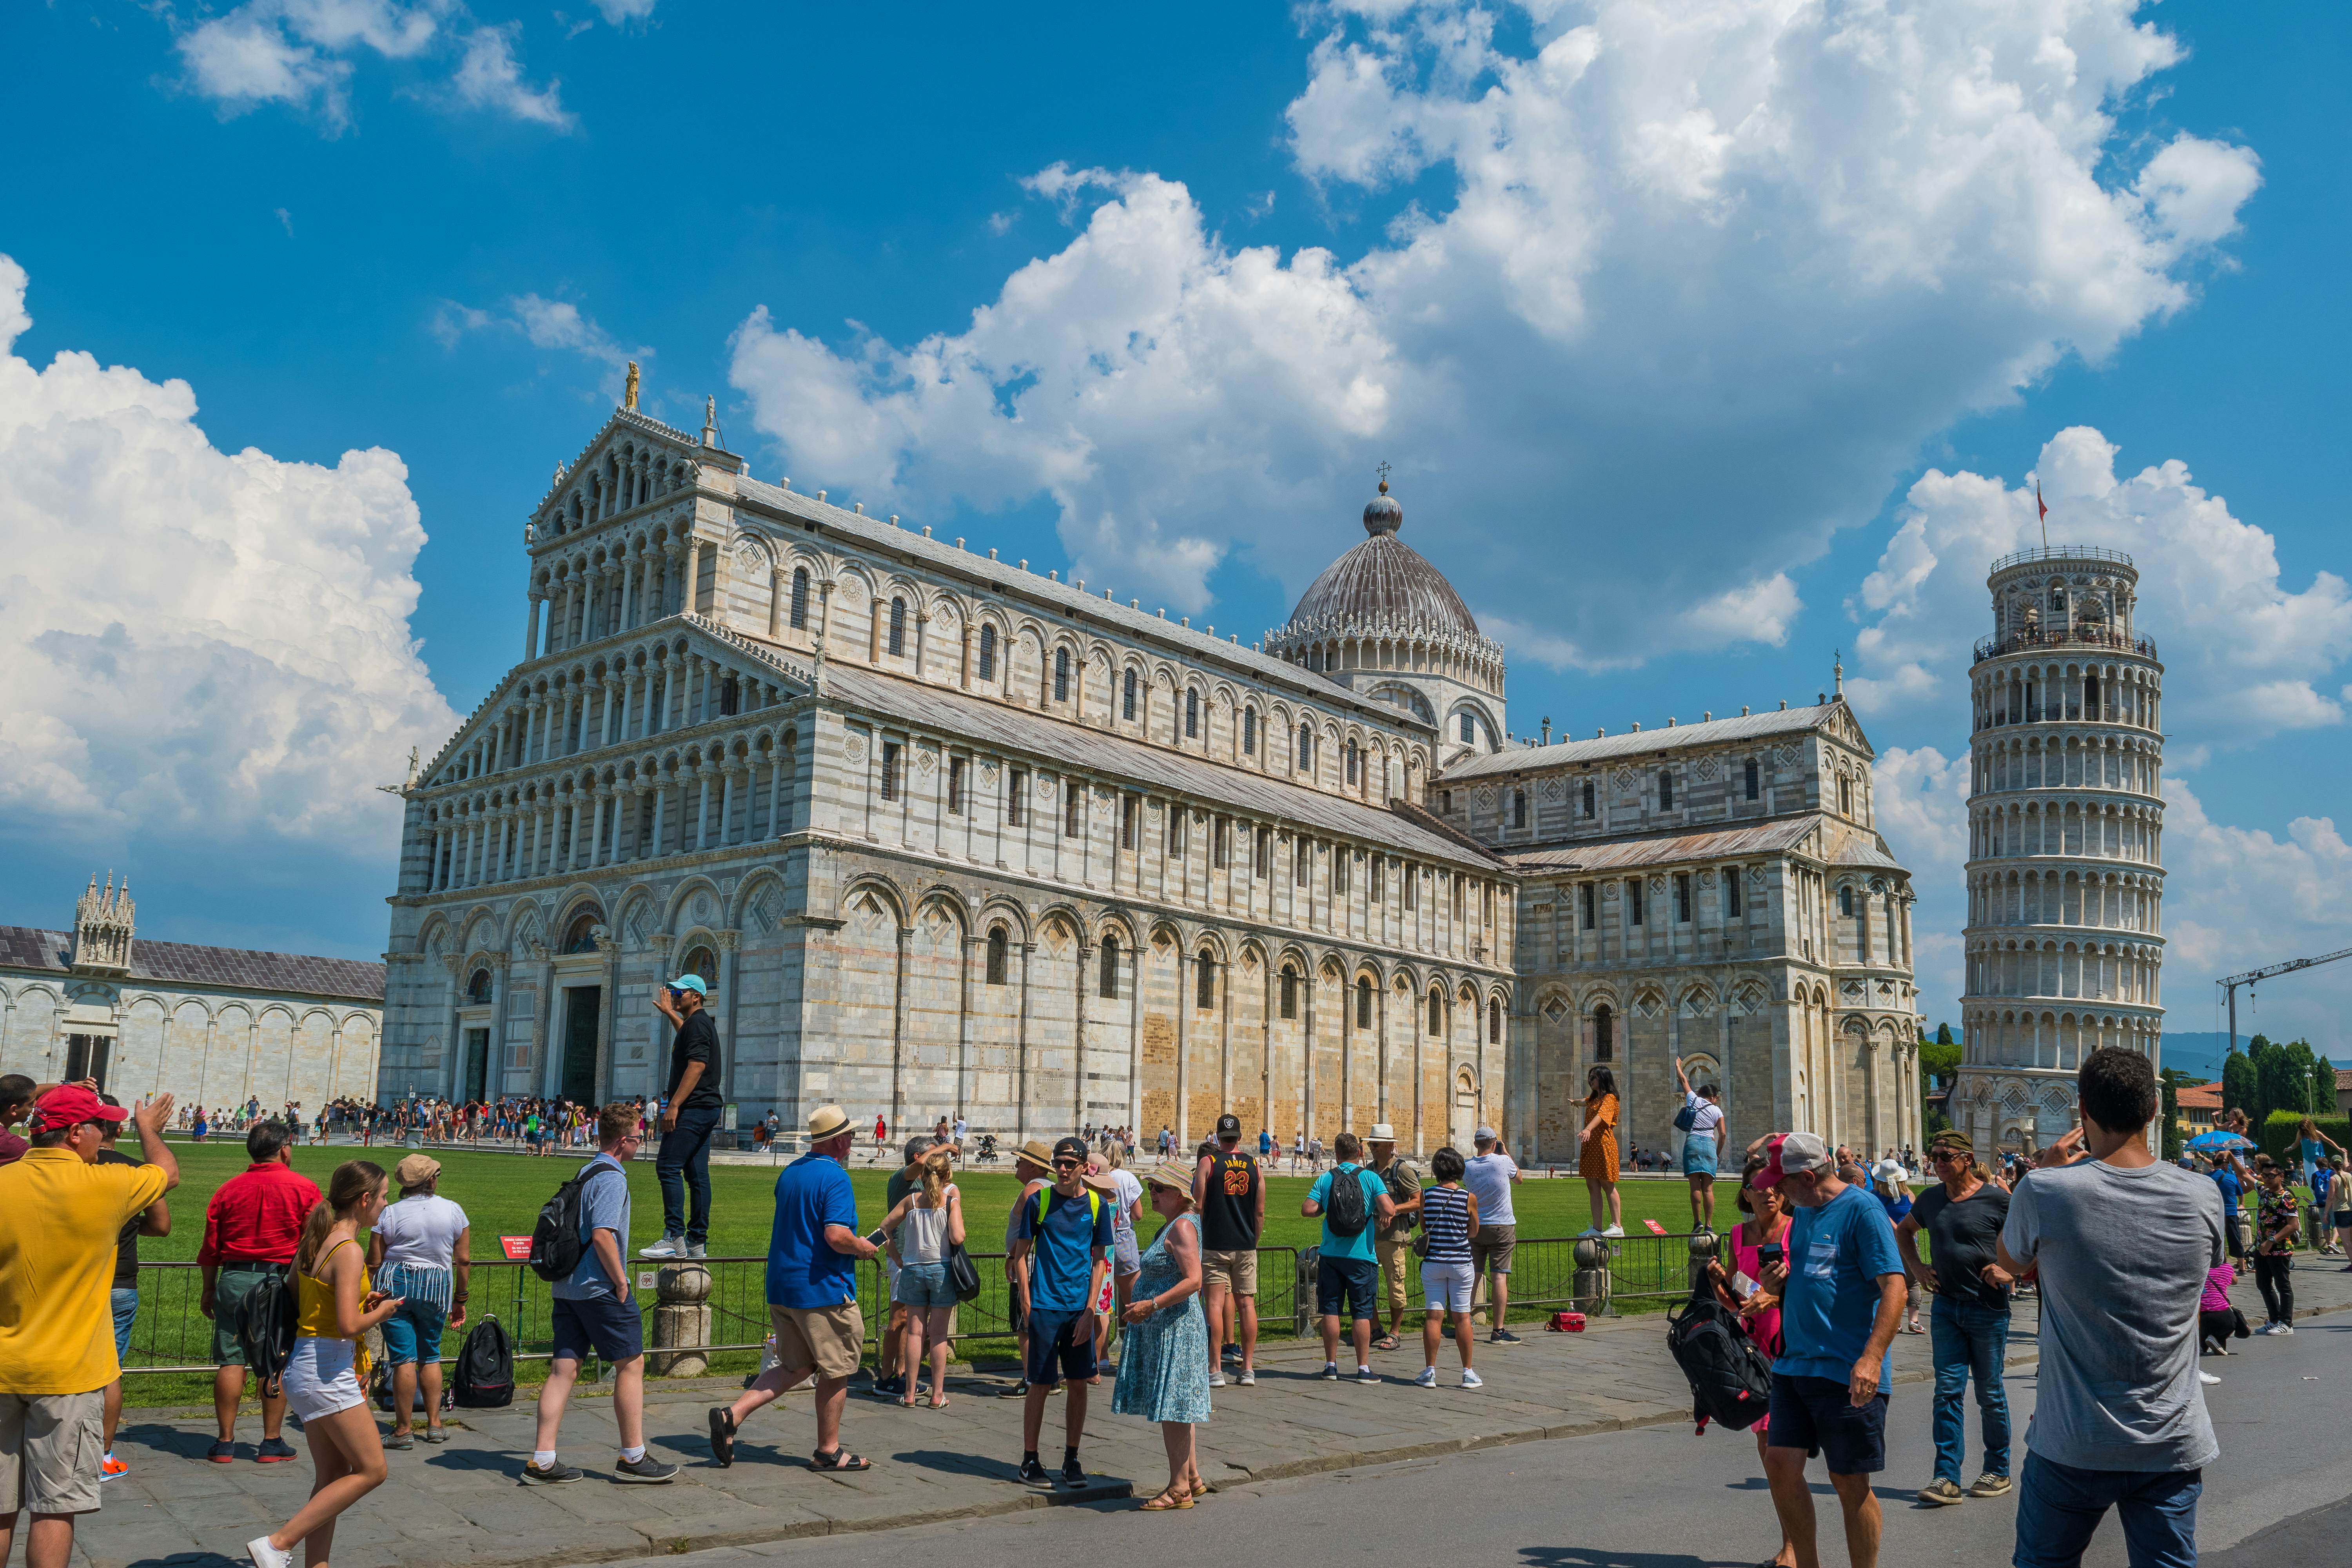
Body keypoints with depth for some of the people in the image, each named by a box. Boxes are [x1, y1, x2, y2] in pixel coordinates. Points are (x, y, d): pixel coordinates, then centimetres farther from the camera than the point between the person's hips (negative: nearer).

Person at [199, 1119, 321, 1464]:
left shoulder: (229, 1189, 5)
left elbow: (211, 1247, 9)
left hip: (234, 1279, 3)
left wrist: (208, 1289, 19)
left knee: (231, 1361, 7)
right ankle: (271, 1443, 9)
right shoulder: (304, 1188, -4)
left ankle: (225, 1442, 10)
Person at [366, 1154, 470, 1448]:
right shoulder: (453, 1211, 1)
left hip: (395, 1284, -2)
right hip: (437, 1289, 2)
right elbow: (464, 1260, 4)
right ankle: (434, 1424, 17)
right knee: (431, 1356, 17)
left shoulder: (391, 1214, -5)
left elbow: (374, 1263, -3)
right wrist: (460, 1300, 13)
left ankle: (402, 1431, 3)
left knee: (404, 1359, -1)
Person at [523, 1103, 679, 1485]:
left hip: (566, 1287, 9)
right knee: (631, 1364, 2)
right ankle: (633, 1459, 7)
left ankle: (542, 1460, 5)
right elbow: (602, 1236, -23)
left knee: (563, 1369, 7)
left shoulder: (584, 1173, 16)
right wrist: (621, 1282, -13)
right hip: (598, 1288, -9)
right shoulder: (612, 1178, -14)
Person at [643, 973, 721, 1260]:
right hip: (706, 1108, 10)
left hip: (693, 1108, -10)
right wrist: (670, 1013, 56)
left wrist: (674, 1105, -25)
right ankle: (697, 1242, 11)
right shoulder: (700, 1022, 20)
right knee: (697, 1174, 9)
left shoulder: (697, 1024, -12)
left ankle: (675, 1239, -18)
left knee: (668, 1167, -13)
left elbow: (697, 1066, -23)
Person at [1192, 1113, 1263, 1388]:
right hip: (1246, 1247, 3)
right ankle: (1248, 1369, 9)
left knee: (1216, 1303, -2)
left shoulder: (1207, 1163, -4)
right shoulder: (1255, 1167, 6)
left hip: (1215, 1245, -3)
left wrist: (1199, 1236, 9)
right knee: (1246, 1304, 7)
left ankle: (1216, 1370, -3)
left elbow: (1197, 1207, -4)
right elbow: (1260, 1213, 7)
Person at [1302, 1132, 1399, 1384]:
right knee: (1362, 1312, 3)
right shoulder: (1370, 1178, -4)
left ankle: (1331, 1366, 11)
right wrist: (1387, 1214, 7)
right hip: (1361, 1256, -1)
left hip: (1331, 1255, 2)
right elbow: (1388, 1210, -15)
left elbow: (1307, 1210, -7)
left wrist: (1325, 1208, 12)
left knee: (1331, 1310, 7)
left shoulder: (1325, 1179, 1)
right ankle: (1364, 1368, 4)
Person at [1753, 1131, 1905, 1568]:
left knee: (1850, 1483, 2)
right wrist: (1778, 1283, 3)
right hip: (1794, 1364, 8)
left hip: (1848, 1372, -8)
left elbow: (1894, 1288, -18)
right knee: (1780, 1465, 5)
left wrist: (1872, 1358, -27)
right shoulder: (1803, 1213, 14)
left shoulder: (1862, 1210, -11)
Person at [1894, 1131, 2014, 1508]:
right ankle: (1948, 1479, 0)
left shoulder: (1997, 1200, -10)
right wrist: (1916, 1268, 11)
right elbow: (1903, 1230, 23)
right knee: (1948, 1390, 0)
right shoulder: (1930, 1200, 5)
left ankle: (1998, 1472, 24)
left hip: (1988, 1309, -4)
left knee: (1990, 1392, 8)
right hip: (1946, 1306, 4)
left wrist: (2009, 1268, -15)